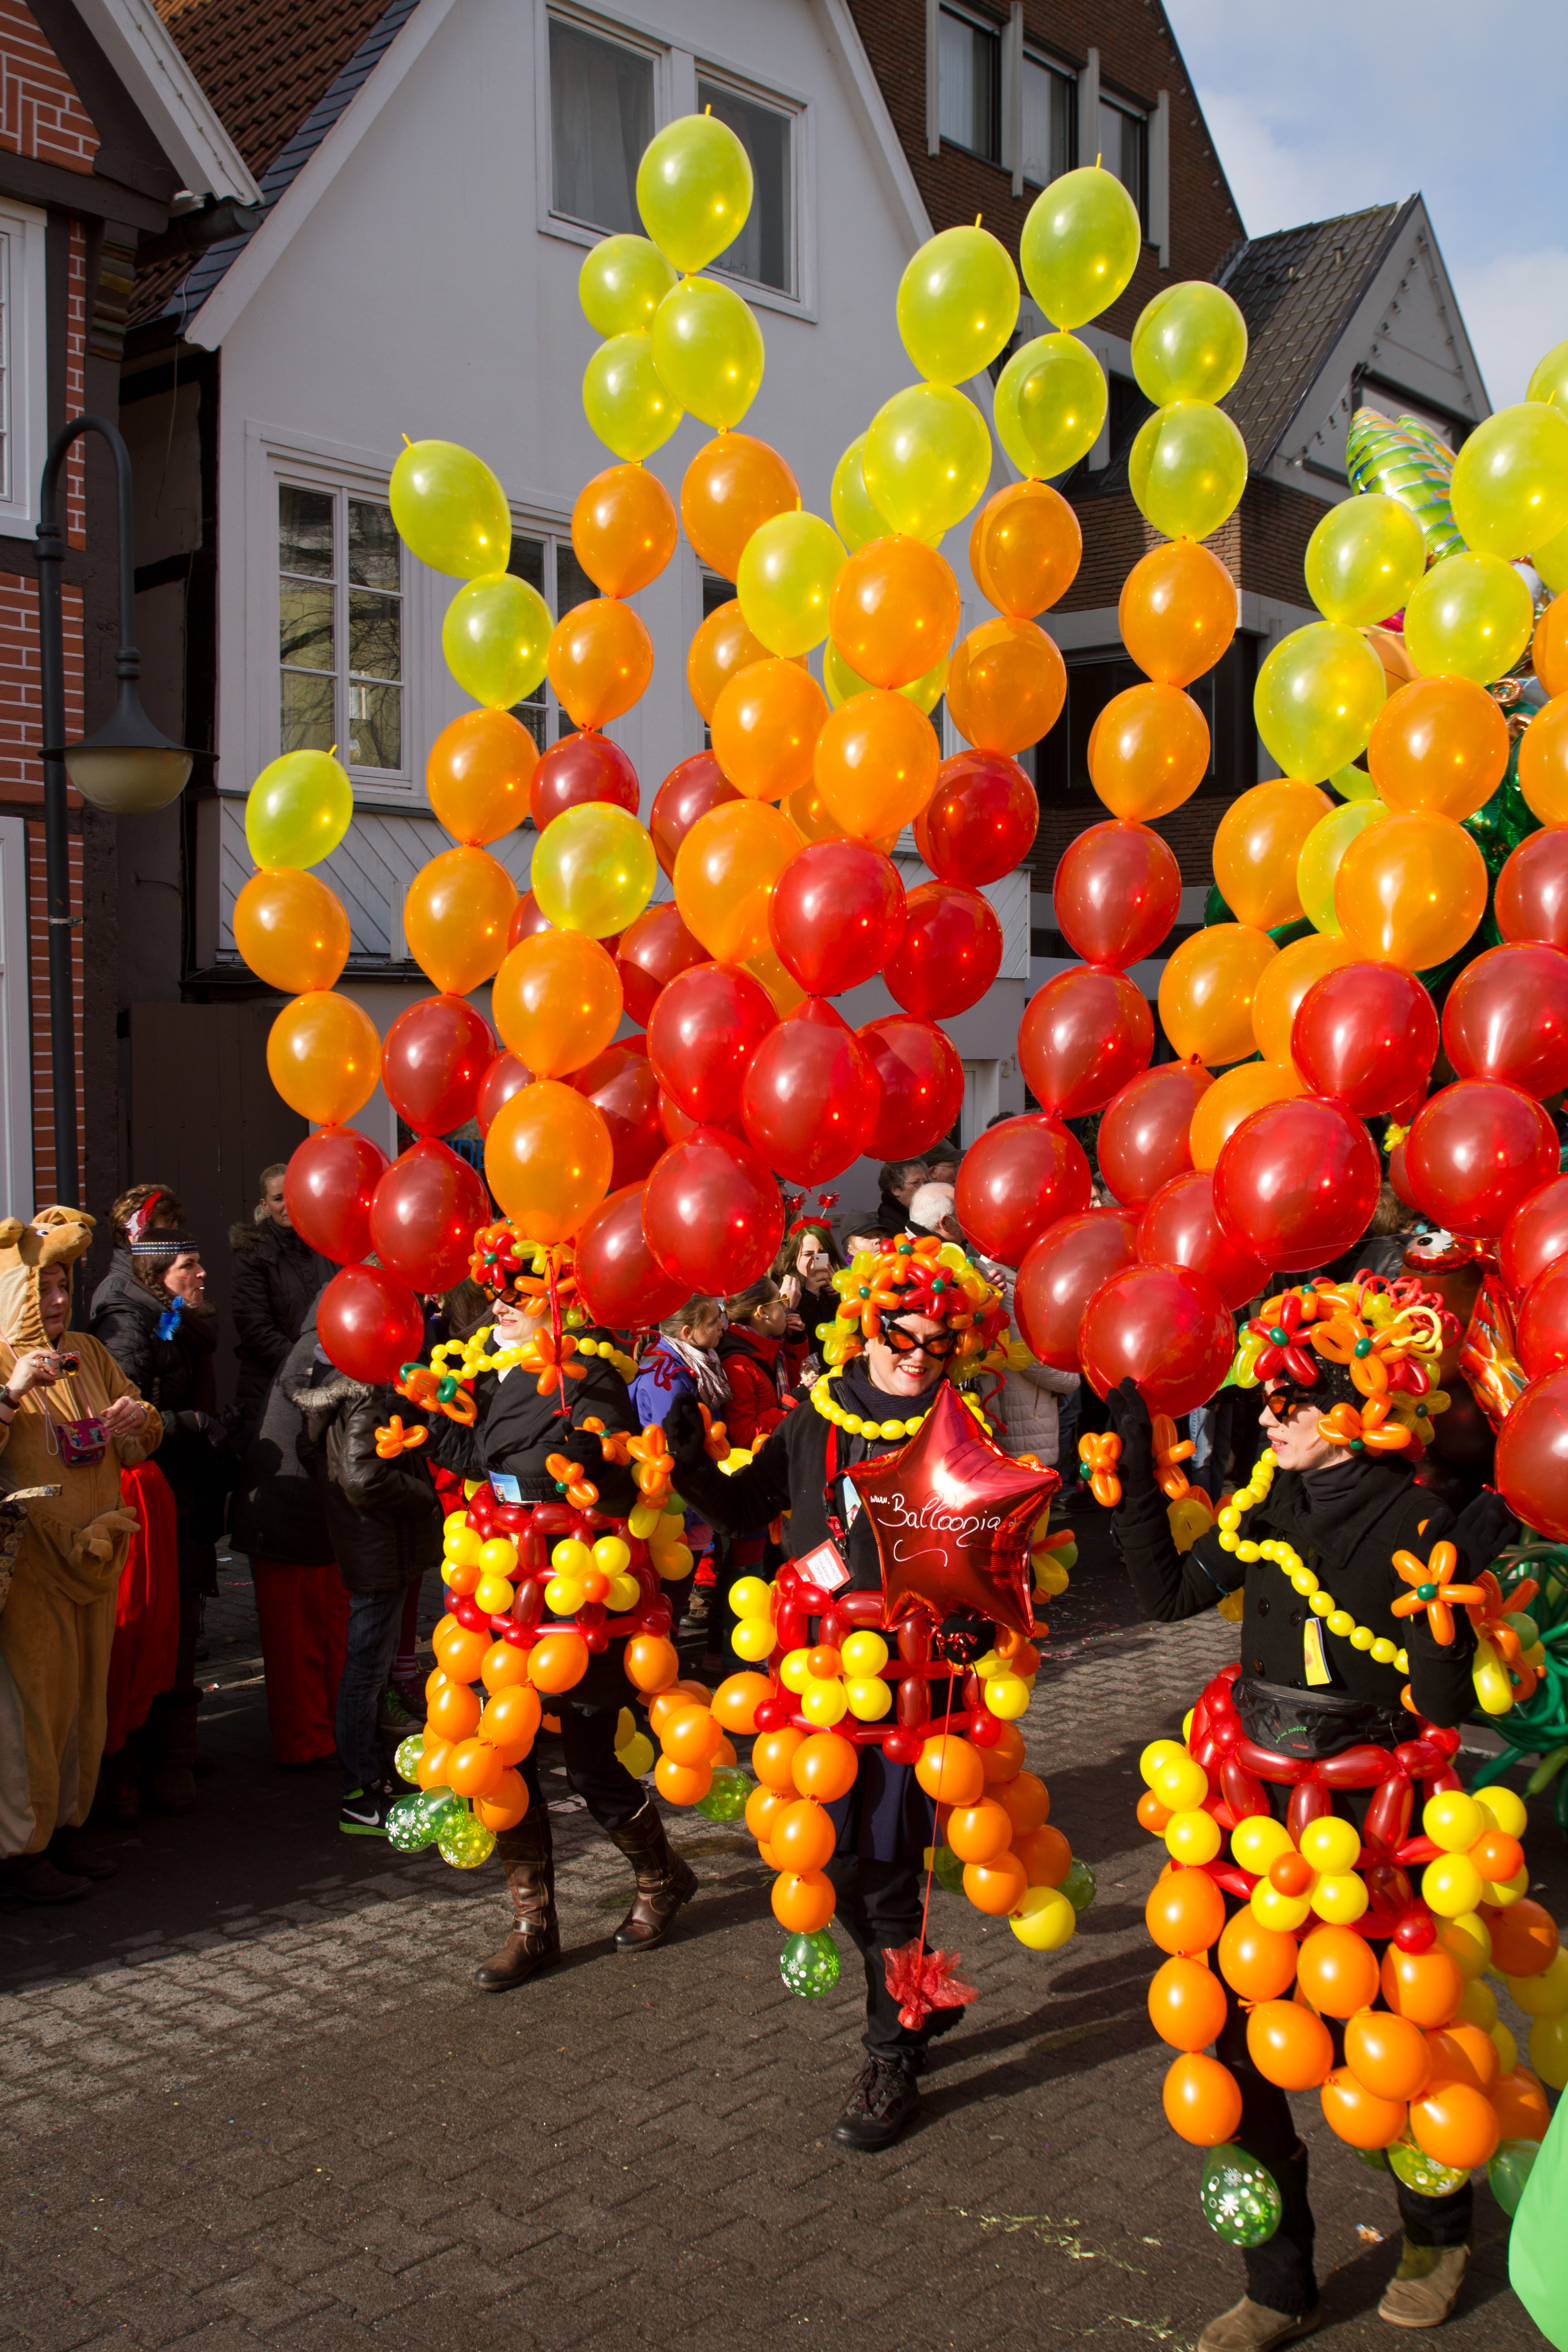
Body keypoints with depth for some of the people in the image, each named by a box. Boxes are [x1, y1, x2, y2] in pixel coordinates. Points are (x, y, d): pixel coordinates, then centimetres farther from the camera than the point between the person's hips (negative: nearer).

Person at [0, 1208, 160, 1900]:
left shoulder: (88, 1353, 12)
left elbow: (137, 1450, 18)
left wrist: (138, 1422, -4)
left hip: (89, 1556, 6)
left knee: (85, 1694, 11)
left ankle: (65, 1824, 24)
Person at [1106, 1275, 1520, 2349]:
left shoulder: (1417, 1525, -14)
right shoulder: (1269, 1504, 1)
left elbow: (1446, 1706, -17)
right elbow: (1170, 1593, 10)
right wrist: (1136, 1475, 4)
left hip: (1361, 1824, -5)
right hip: (1254, 1815, 5)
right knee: (1236, 2044, 9)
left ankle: (1441, 2230, 42)